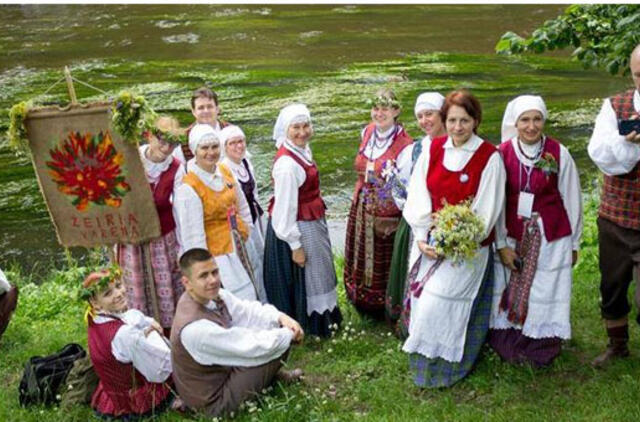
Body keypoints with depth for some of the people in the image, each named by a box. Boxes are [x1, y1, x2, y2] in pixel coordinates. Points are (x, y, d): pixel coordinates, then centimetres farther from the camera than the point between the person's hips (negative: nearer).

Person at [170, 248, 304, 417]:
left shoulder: (212, 295, -11)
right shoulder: (195, 327, -35)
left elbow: (247, 311, 0)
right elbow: (251, 347, -28)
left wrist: (281, 318, -16)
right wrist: (288, 334, -15)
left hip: (219, 368, 8)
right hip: (215, 400, -8)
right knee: (280, 345, -13)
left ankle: (271, 374, 22)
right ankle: (273, 377, 17)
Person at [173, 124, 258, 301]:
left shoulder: (225, 172, 0)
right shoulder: (188, 188, -20)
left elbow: (241, 206, 14)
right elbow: (193, 235, -18)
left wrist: (246, 230, 14)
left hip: (235, 247, 7)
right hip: (214, 254, -7)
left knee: (247, 298, 16)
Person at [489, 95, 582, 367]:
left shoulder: (559, 154, -9)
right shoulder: (502, 154, -8)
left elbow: (572, 201, 0)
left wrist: (574, 243, 6)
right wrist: (501, 244, -4)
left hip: (551, 239, 0)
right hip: (512, 238, 1)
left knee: (545, 294, 7)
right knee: (510, 294, 8)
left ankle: (541, 353, 26)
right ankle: (508, 348, 27)